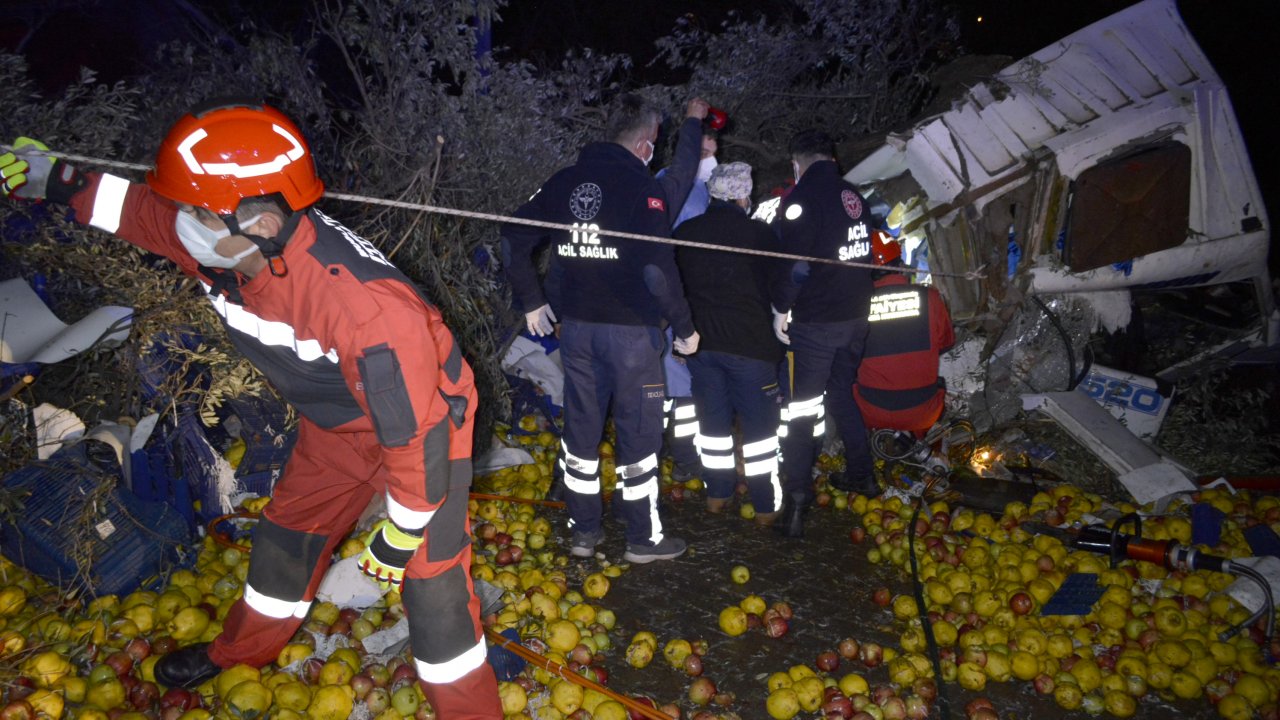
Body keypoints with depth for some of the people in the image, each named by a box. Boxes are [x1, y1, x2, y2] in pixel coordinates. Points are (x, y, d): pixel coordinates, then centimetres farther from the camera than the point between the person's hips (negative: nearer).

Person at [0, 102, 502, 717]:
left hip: (425, 423, -7)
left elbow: (415, 433, -32)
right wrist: (54, 181, 0)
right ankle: (241, 650, 51)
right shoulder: (220, 243, -18)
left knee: (431, 581, -6)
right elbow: (140, 208, 6)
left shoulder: (365, 305, -42)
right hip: (335, 423, 8)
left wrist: (402, 534, -21)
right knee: (286, 531, 23)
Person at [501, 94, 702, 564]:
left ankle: (583, 531, 27)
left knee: (580, 429, 15)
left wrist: (531, 301, 15)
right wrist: (684, 327, -10)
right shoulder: (642, 186, -12)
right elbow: (657, 265, -21)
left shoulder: (564, 181, 6)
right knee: (638, 432, 7)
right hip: (631, 330, -5)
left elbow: (514, 238, 6)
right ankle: (644, 538, 18)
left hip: (575, 326, 5)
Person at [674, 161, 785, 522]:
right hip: (750, 343, -4)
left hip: (700, 341, 5)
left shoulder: (684, 233, 3)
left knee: (713, 420, 16)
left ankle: (717, 494, 26)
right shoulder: (760, 233, -10)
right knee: (759, 424, 5)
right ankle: (767, 506, 11)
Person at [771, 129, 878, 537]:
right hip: (855, 316, 7)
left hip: (815, 320, -7)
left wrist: (780, 309, -7)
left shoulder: (802, 197, -13)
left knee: (803, 407, -3)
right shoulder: (854, 197, 10)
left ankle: (797, 499, -6)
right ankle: (861, 476, 30)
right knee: (841, 393, 22)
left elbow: (793, 261, -18)